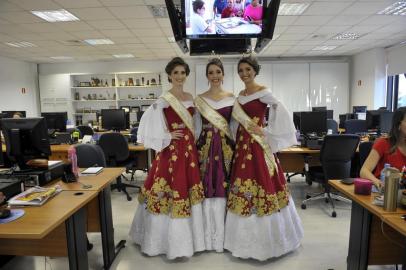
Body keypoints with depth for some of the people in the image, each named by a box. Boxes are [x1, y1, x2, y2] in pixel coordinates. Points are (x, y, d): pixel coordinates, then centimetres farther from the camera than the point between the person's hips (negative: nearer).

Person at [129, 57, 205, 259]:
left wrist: (192, 143, 11)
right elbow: (150, 125, -12)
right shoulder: (163, 100, -7)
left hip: (189, 149, 6)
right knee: (171, 191, -1)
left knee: (188, 190, 11)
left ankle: (185, 238, 28)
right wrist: (168, 136, -13)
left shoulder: (191, 98, 11)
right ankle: (170, 239, 17)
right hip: (171, 150, -6)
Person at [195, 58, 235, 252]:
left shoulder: (232, 98, 5)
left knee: (223, 189, 3)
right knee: (207, 190, 2)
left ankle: (222, 236, 21)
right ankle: (209, 237, 19)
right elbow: (197, 127, 7)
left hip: (226, 147, 0)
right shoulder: (199, 99, 5)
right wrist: (195, 148, 3)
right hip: (206, 147, 0)